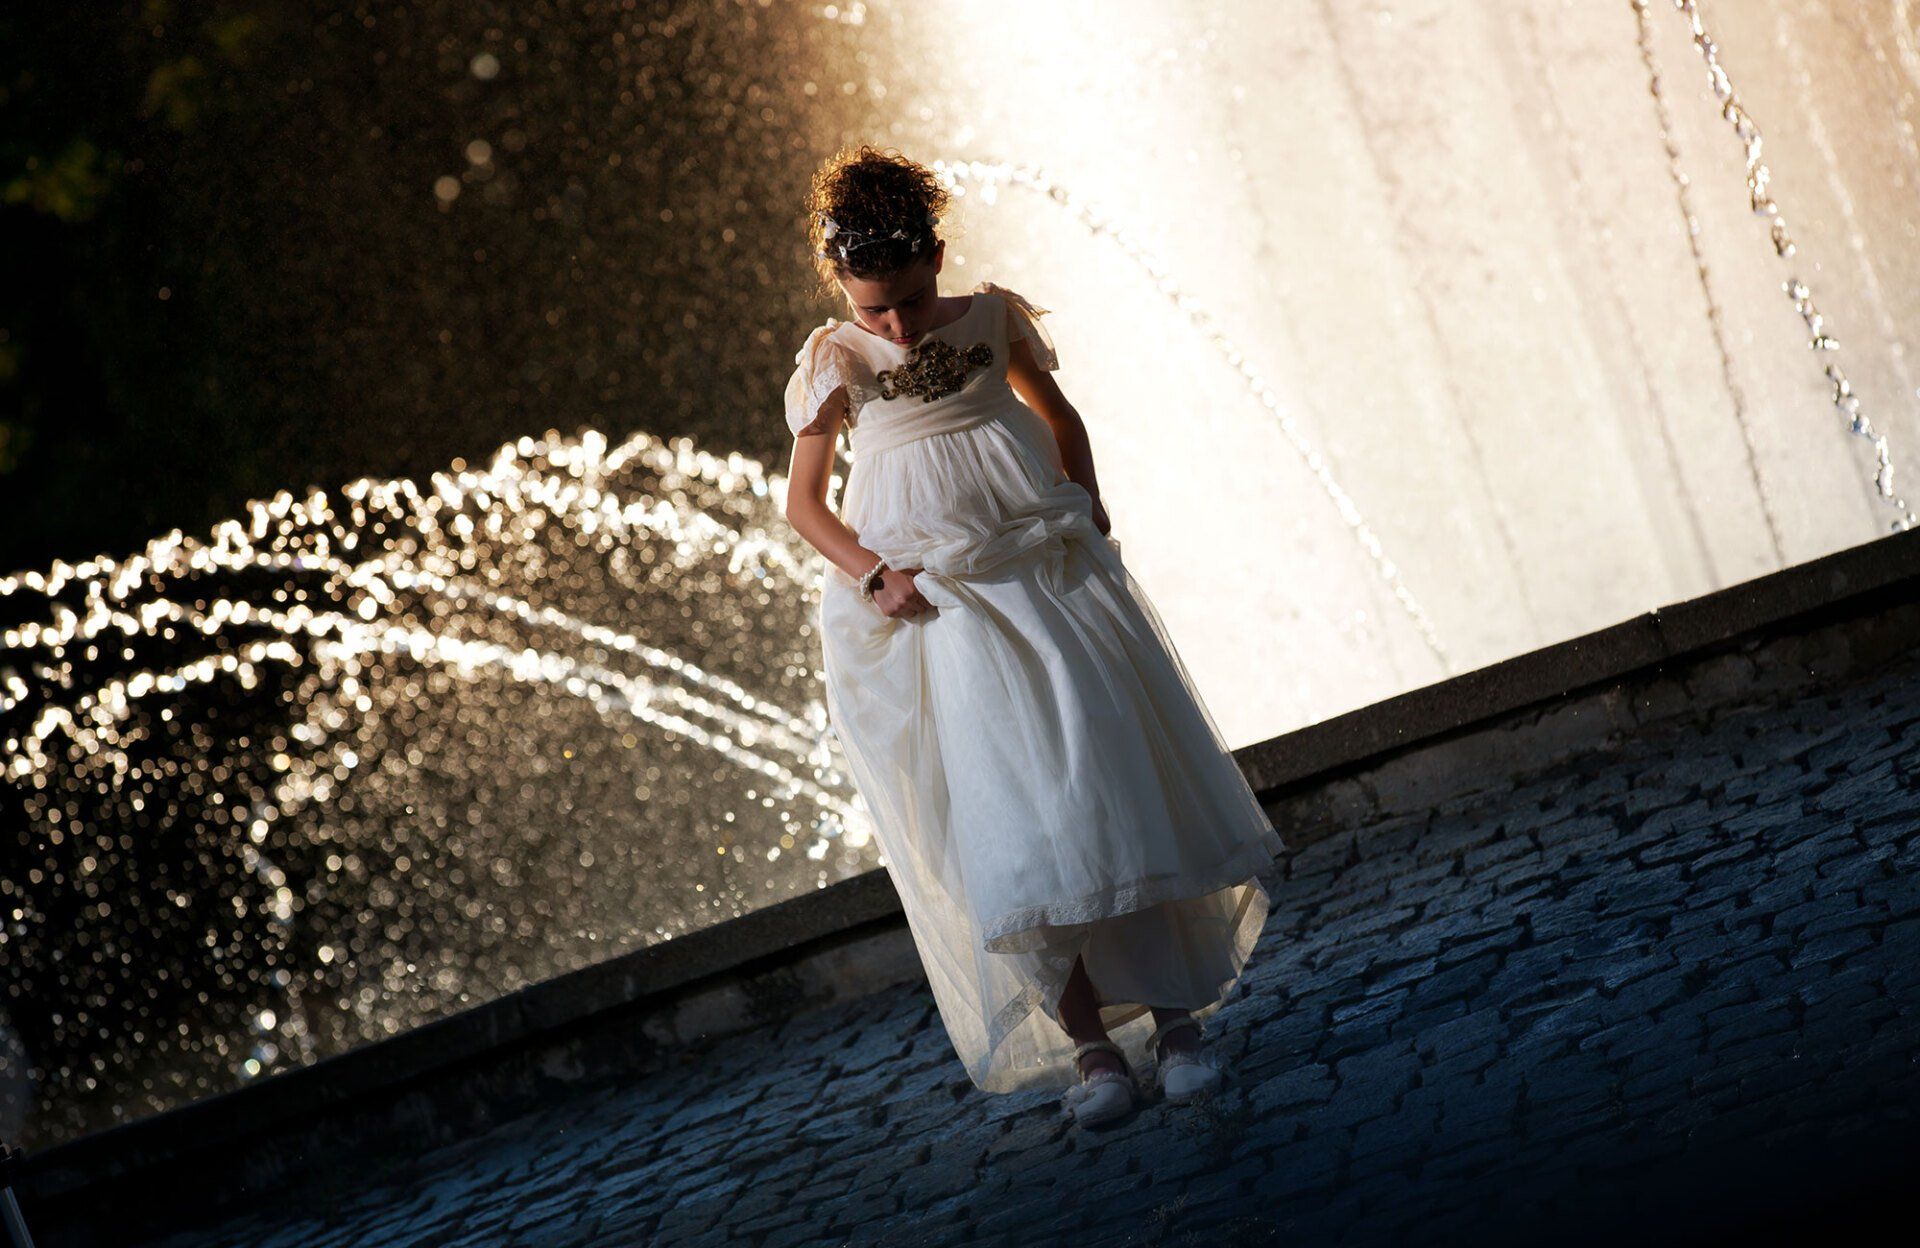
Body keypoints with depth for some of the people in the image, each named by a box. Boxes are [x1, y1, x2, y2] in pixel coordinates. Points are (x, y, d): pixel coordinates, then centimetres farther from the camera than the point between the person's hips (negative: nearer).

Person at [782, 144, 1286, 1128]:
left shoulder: (991, 321, 7)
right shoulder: (838, 365, 1)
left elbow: (1059, 418, 24)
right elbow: (802, 504, 5)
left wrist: (1086, 512, 10)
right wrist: (873, 573, -10)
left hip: (1045, 576, 2)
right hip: (932, 607, -2)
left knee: (1114, 781, -5)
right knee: (1006, 834, -9)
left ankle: (1176, 1015, 1)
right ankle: (1087, 1040, -2)